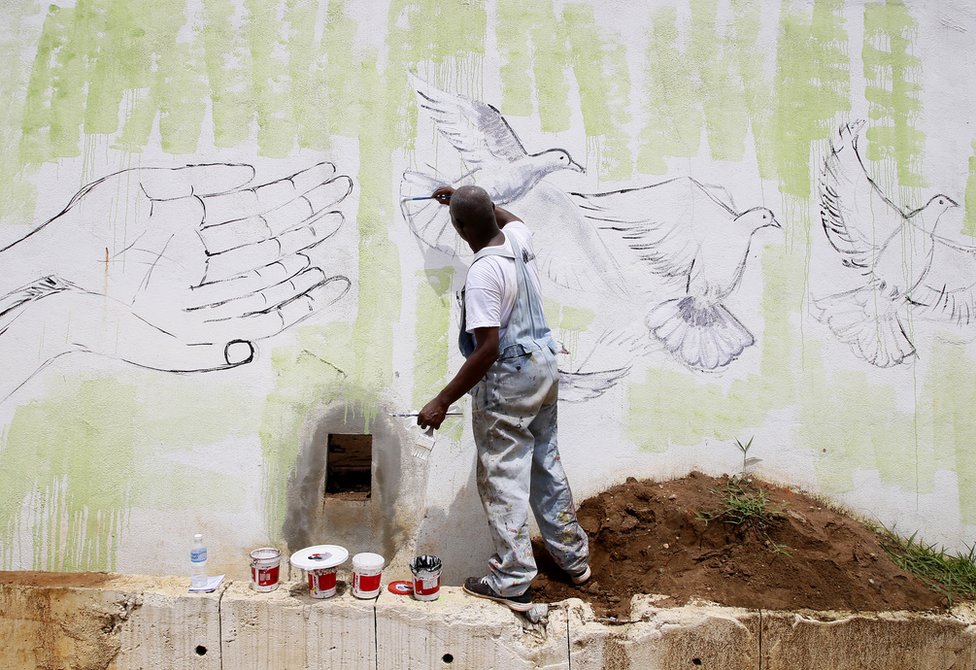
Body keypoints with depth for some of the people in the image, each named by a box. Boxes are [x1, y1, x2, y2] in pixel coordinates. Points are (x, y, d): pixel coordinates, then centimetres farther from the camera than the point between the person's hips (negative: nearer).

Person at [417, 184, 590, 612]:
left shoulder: (482, 274, -23)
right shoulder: (519, 239, 1)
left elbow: (487, 349, -27)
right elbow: (508, 217, 28)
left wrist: (442, 402, -23)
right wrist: (465, 199, 33)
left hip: (508, 380, -9)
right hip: (545, 366, 9)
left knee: (503, 479, 3)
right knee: (547, 465, 20)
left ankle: (512, 581, 13)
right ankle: (573, 556, 33)